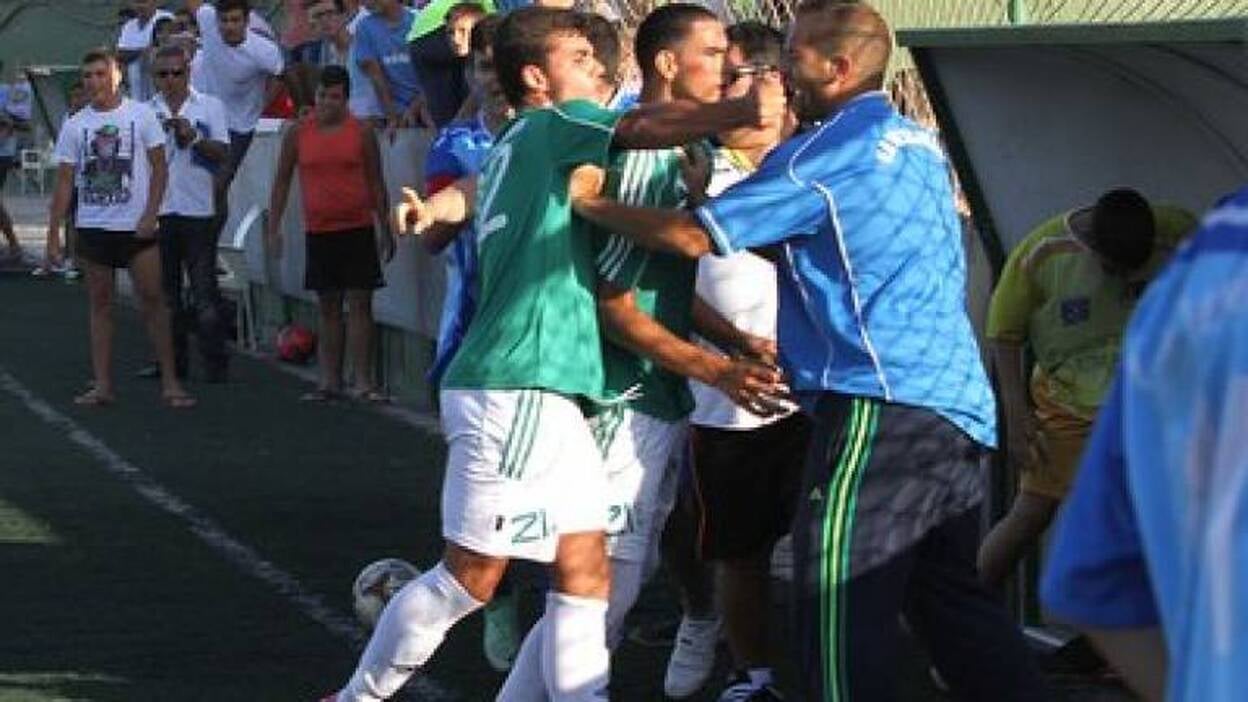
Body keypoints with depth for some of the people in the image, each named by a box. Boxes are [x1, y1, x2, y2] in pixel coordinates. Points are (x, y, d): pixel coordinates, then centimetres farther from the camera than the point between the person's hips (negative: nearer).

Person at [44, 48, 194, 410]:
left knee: (152, 298, -6)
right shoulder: (74, 125, 7)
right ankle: (102, 385, 9)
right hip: (93, 226, 3)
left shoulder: (141, 115, 0)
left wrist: (149, 215, -10)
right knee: (100, 303, 6)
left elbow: (159, 167, 0)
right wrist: (53, 234, 2)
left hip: (136, 226, -3)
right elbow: (64, 182, 7)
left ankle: (169, 381, -1)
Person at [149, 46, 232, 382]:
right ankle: (173, 361, 15)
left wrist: (193, 137, -15)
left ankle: (215, 362, 0)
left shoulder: (210, 106, 4)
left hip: (197, 210, -3)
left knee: (205, 291, -3)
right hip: (158, 211, 3)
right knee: (165, 292, 8)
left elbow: (222, 153, 0)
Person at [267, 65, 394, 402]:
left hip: (357, 228, -2)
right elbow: (282, 181, 11)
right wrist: (274, 227, 6)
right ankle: (330, 381, 12)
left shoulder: (361, 133, 1)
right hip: (318, 231, 2)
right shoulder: (298, 133, 4)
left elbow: (376, 183, 6)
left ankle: (363, 382, -3)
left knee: (360, 304, -4)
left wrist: (384, 229, 5)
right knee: (328, 307, 8)